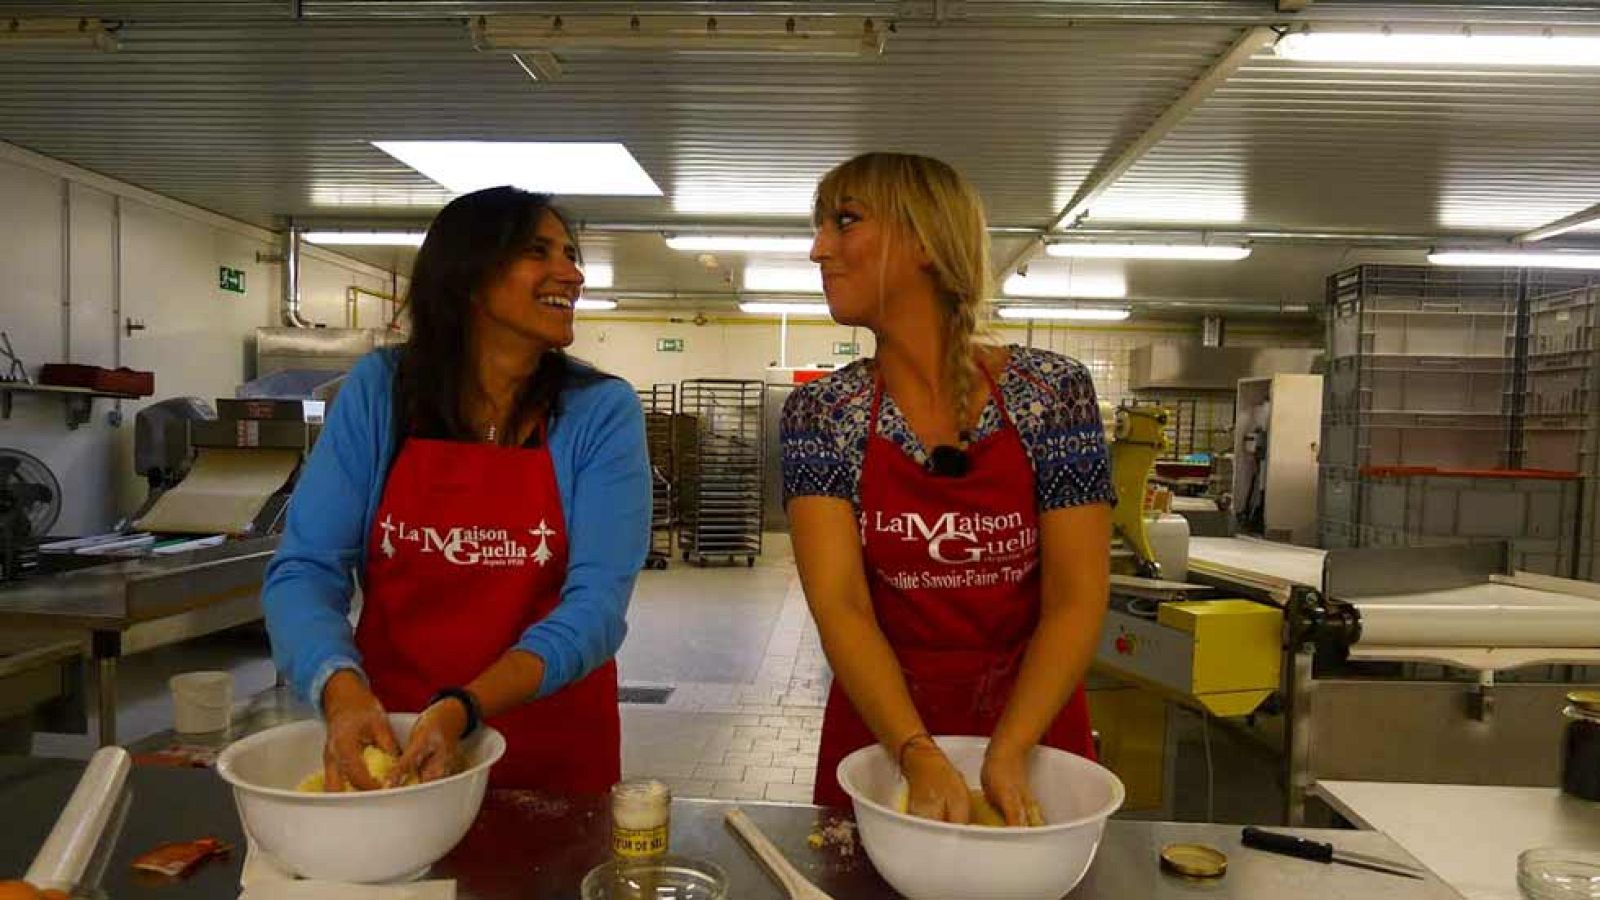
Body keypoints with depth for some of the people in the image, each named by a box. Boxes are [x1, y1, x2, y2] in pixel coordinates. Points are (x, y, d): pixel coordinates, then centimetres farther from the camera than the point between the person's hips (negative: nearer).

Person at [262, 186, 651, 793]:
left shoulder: (602, 411, -10)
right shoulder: (379, 390, -5)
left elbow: (596, 601, -18)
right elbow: (306, 568, -8)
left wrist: (464, 709, -32)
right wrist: (342, 687, -28)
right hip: (385, 744, 1)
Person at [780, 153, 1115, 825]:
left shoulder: (1052, 392, -10)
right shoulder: (819, 414, -8)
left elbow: (1077, 600, -12)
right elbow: (839, 604, -17)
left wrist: (1006, 754, -23)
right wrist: (919, 757, -30)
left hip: (1034, 723, 0)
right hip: (880, 732, 1)